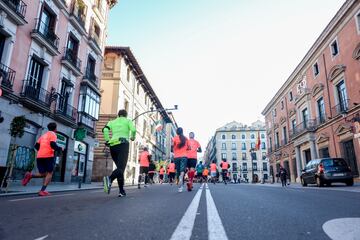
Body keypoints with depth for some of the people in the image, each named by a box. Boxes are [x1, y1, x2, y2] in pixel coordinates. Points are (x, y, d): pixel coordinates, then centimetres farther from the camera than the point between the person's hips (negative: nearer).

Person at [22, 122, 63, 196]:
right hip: (48, 156, -7)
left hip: (39, 156, 7)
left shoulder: (43, 135, 24)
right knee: (49, 173, 4)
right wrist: (59, 149, 0)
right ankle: (42, 190, -7)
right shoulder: (53, 134, 1)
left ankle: (30, 175, -14)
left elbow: (36, 146, 21)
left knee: (42, 174, 14)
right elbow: (52, 144, -15)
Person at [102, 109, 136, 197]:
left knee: (119, 167, 14)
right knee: (121, 168, -15)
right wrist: (132, 137, 14)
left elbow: (105, 130, 3)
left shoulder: (112, 122, 22)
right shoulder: (128, 121, 13)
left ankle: (121, 191, 8)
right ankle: (110, 179, -46)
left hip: (113, 145, 5)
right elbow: (133, 129, -5)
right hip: (123, 144, -5)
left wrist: (107, 141, 9)